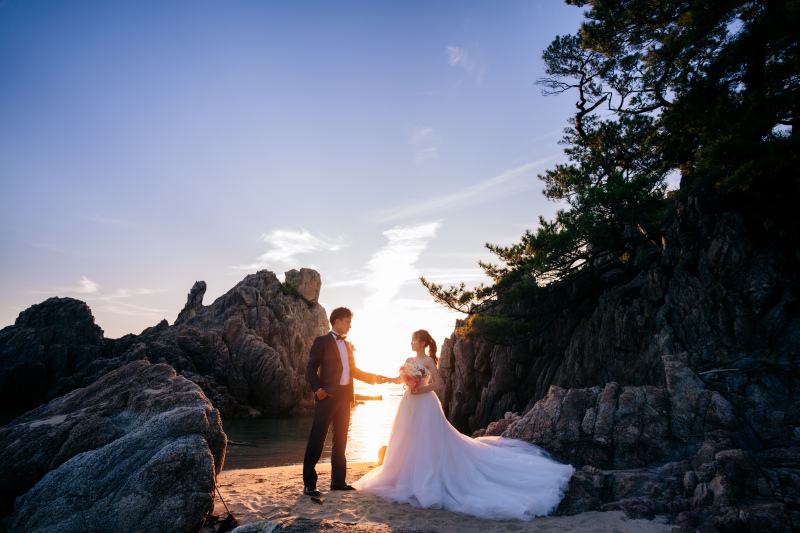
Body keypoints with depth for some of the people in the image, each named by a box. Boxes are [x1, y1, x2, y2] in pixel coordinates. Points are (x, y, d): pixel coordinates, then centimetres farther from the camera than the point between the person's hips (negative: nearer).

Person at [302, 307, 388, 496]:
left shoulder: (348, 345, 19)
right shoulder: (322, 342, -1)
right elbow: (311, 368, -7)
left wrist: (373, 377, 12)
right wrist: (317, 388, -20)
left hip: (344, 396, 7)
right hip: (328, 396, -7)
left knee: (340, 440, 13)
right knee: (317, 440, -1)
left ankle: (338, 481, 24)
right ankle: (309, 484, 7)